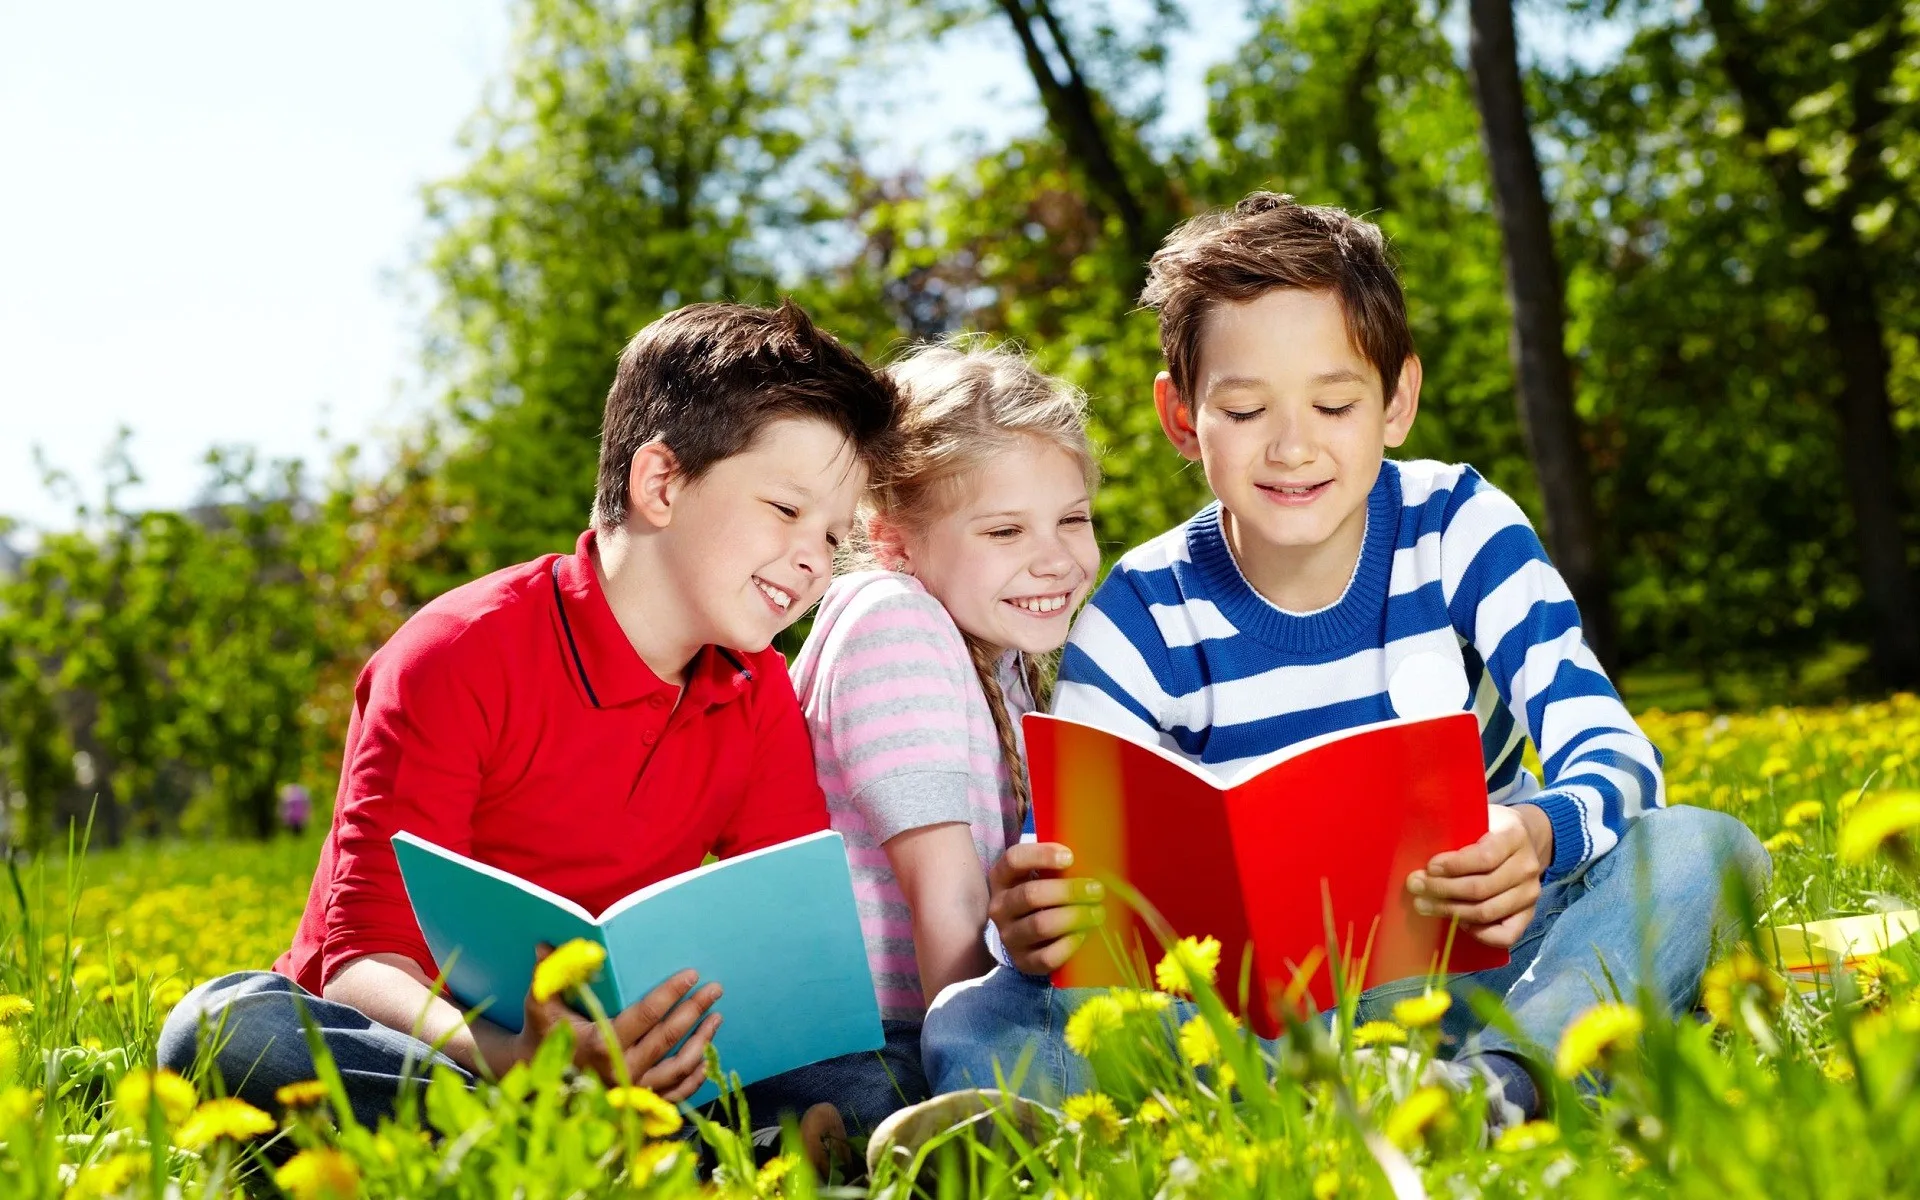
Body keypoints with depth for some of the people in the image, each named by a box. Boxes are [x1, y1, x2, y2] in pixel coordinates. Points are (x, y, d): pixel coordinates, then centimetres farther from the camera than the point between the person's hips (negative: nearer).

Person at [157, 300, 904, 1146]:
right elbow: (365, 956, -19)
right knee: (227, 1026, -38)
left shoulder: (757, 696, 5)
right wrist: (511, 1061, -42)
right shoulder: (461, 660, -13)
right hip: (397, 1048, -3)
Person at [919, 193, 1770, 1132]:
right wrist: (1032, 925, -38)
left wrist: (1541, 836, -38)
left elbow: (1614, 755, -13)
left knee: (1704, 849, -25)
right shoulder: (1141, 620, -5)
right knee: (973, 1026, -26)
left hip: (1477, 967, 1)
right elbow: (1067, 865, -12)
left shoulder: (1458, 529, -4)